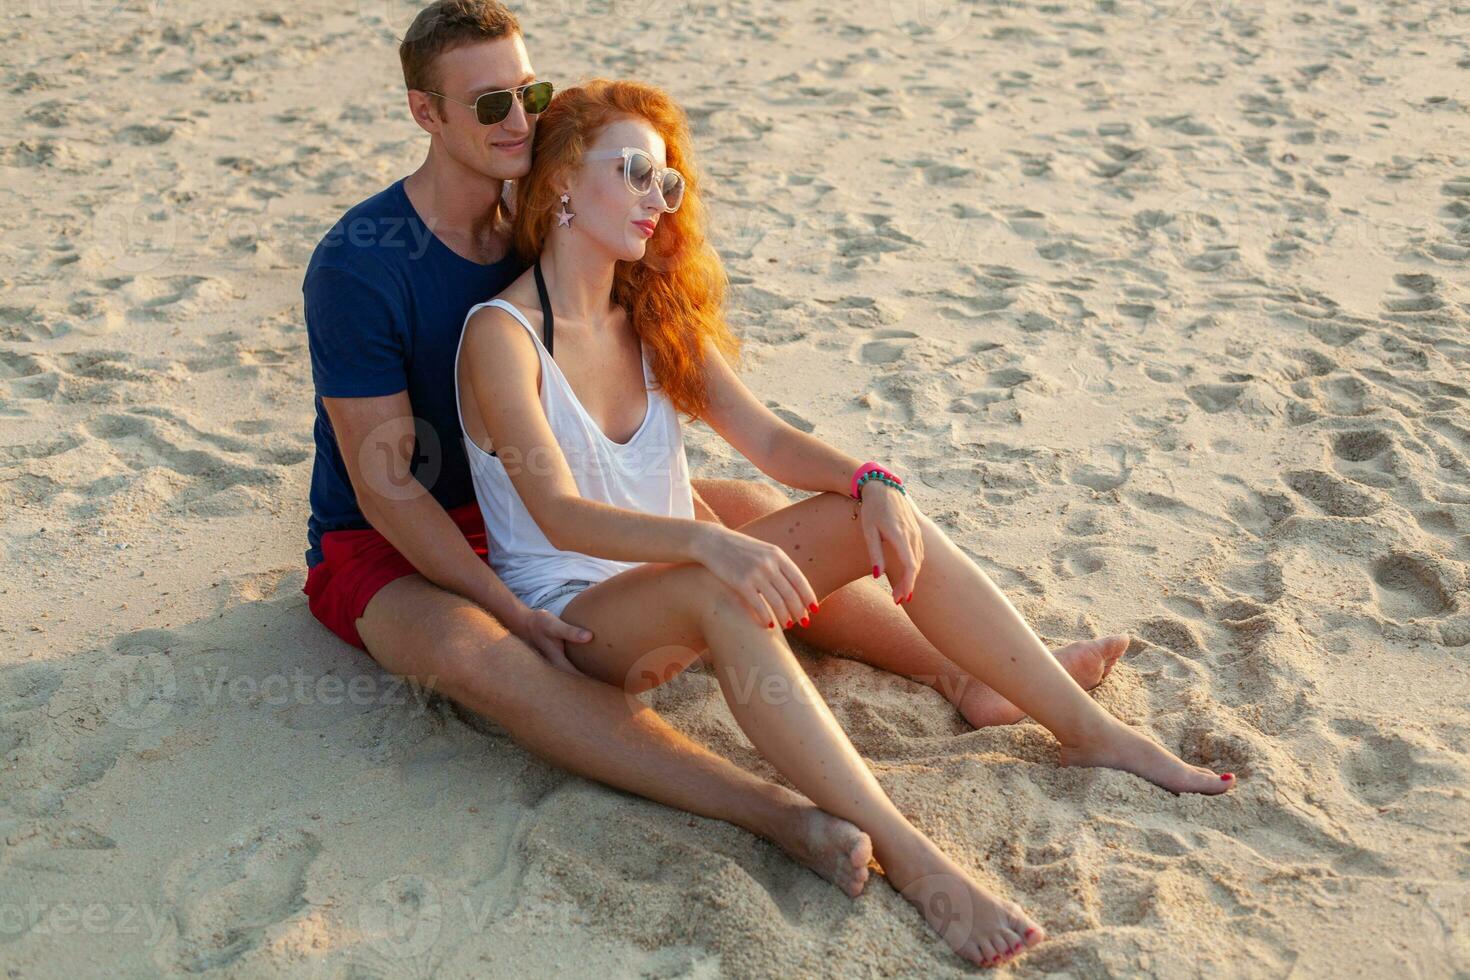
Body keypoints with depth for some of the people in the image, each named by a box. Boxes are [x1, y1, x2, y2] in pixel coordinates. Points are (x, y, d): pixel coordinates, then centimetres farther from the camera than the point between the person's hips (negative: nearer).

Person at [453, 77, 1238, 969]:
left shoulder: (653, 315, 8)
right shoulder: (501, 336, -15)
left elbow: (766, 437, 2)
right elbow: (560, 516, -26)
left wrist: (871, 483, -18)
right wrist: (708, 542, -42)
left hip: (670, 576, 7)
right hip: (570, 619, -7)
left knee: (884, 517, -13)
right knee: (717, 592, -39)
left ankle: (1091, 731, -8)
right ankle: (908, 858, -44)